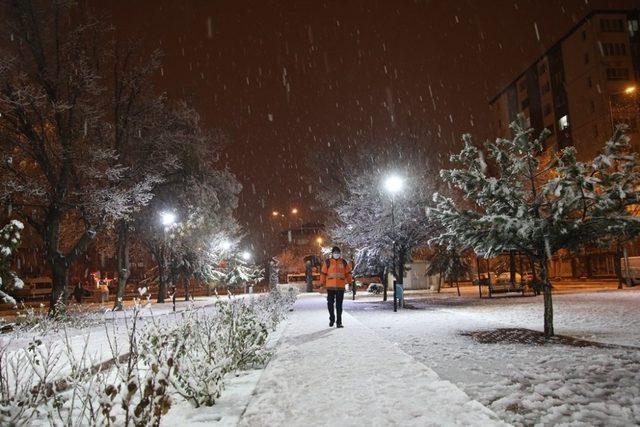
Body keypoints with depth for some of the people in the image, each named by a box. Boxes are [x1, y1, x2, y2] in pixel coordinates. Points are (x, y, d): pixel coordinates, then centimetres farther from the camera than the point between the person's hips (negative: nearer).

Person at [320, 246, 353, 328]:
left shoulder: (344, 262, 8)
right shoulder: (327, 262, 2)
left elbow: (348, 273, 14)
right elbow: (323, 273, 4)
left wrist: (349, 281, 8)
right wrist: (322, 283, 4)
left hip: (341, 287, 1)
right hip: (330, 287, -1)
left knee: (339, 305, 3)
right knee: (330, 304, 6)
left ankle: (339, 322, 8)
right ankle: (332, 319, 26)